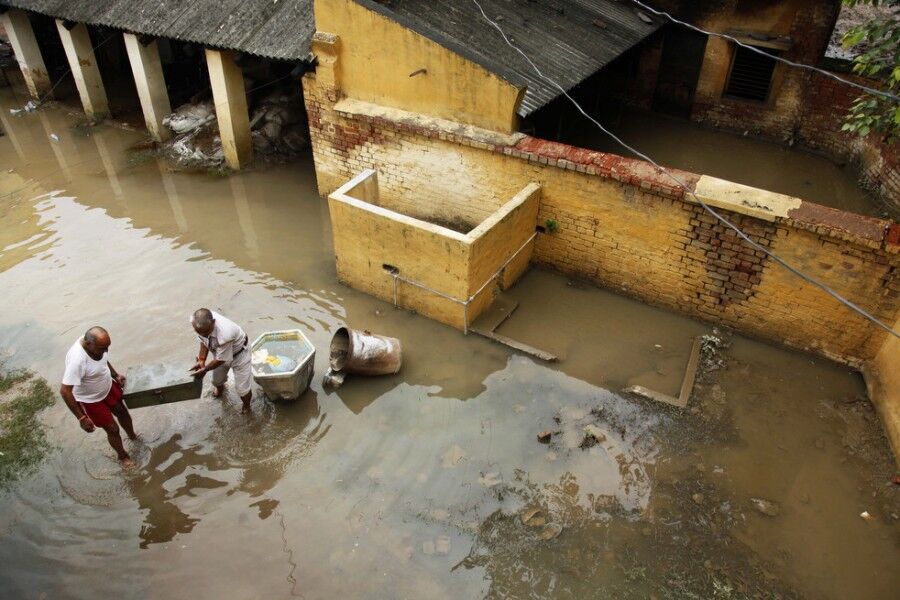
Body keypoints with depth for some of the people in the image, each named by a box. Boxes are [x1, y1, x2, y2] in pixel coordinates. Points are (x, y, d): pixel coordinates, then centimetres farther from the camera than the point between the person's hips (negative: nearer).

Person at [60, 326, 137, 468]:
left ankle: (132, 436, 55)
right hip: (91, 400, -7)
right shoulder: (77, 360, -42)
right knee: (113, 429, 10)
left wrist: (115, 375, 2)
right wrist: (82, 418, -32)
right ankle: (122, 456, 37)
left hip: (108, 387, 7)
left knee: (123, 413, 25)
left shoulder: (95, 343, -18)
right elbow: (65, 391, -36)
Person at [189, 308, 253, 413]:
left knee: (242, 388, 0)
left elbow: (221, 360, -29)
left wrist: (204, 369, -16)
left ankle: (246, 406, 34)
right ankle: (220, 388, 63)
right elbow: (203, 341, -8)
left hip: (238, 354, -6)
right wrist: (201, 360, -16)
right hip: (219, 351, 6)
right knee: (217, 380, 25)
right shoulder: (199, 322, -31)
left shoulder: (224, 334, -47)